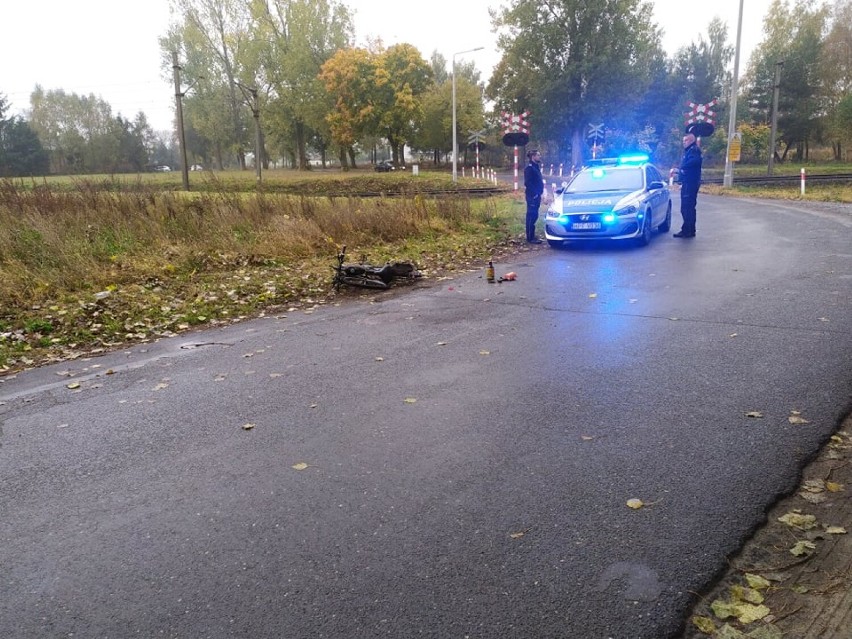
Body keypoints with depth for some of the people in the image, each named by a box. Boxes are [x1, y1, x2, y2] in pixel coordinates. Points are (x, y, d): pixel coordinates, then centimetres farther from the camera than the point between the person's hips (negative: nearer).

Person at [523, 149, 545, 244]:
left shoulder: (536, 167, 16)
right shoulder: (529, 168, -14)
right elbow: (528, 183, -20)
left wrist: (539, 194, 16)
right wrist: (534, 194, -20)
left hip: (536, 196, 10)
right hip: (532, 196, -10)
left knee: (533, 216, 13)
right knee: (532, 216, -8)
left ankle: (531, 236, 19)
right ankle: (530, 238, -5)